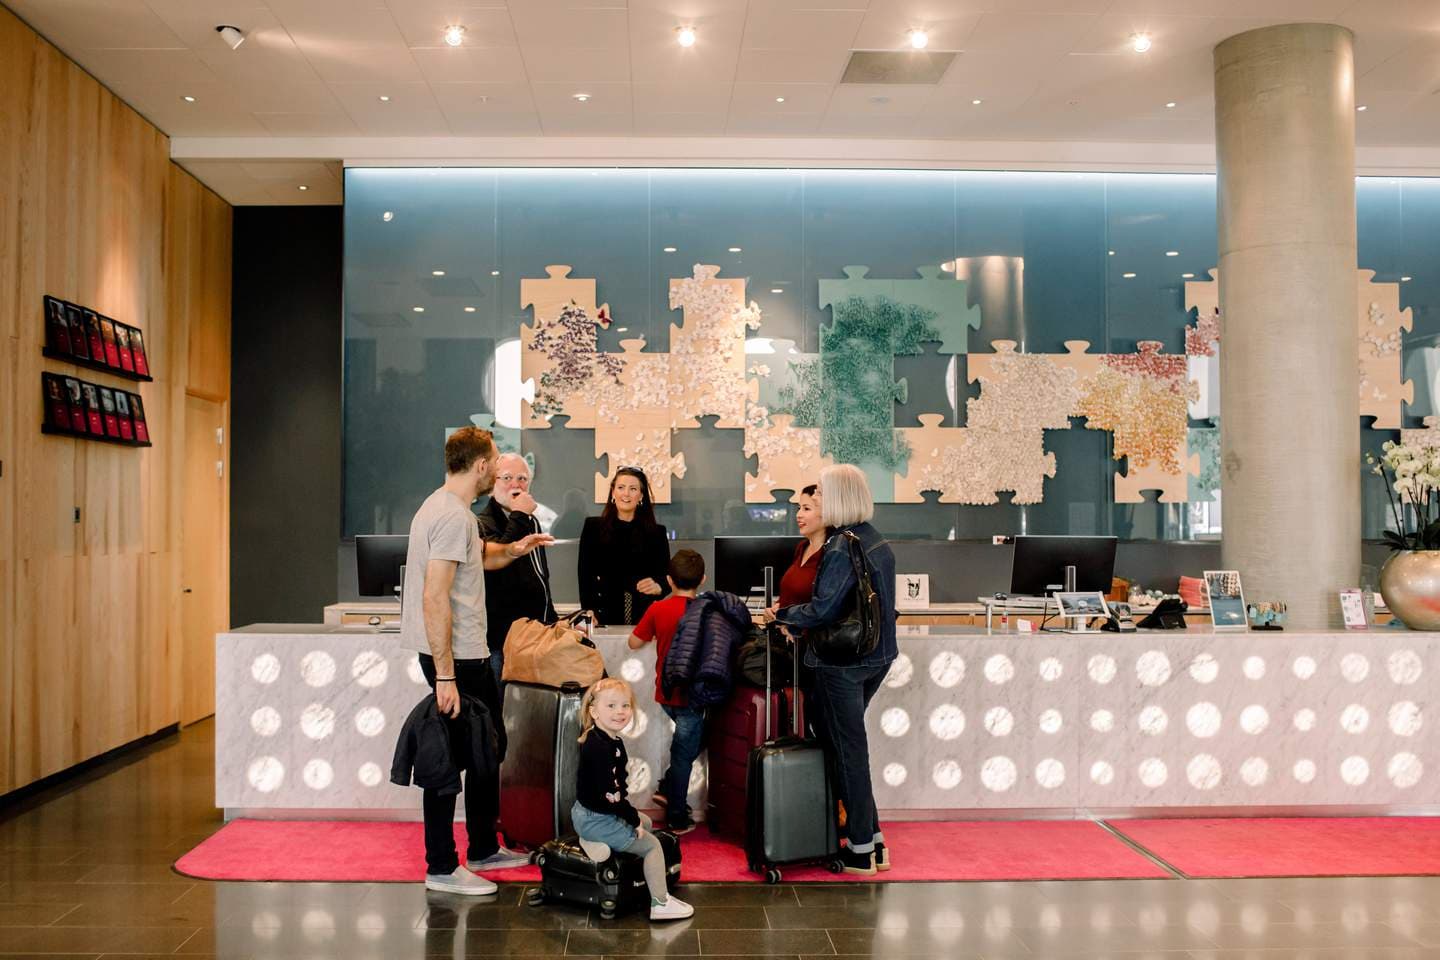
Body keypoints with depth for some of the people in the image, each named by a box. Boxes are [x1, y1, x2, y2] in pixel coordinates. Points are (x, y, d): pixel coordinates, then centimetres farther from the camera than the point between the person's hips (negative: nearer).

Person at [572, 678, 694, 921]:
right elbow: (610, 793, -29)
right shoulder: (599, 748, -28)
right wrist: (632, 819, -17)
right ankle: (660, 903, 4)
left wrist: (633, 815, 12)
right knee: (652, 845, 0)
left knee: (647, 823, 26)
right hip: (597, 821, -10)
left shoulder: (612, 740, 5)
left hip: (588, 813, 10)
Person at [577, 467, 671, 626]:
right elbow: (585, 573, 2)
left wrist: (658, 587, -19)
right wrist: (589, 612, -11)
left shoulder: (657, 533, 6)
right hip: (605, 617, 0)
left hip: (645, 617, 1)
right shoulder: (593, 527, 5)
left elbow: (666, 576, 4)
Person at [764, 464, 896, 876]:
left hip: (842, 663, -9)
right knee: (850, 744, 19)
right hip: (877, 657, 9)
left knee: (848, 751, 3)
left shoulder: (841, 548, -19)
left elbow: (822, 610, -23)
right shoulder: (880, 543, 9)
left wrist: (782, 615, -6)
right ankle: (871, 837, 24)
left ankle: (862, 851, 13)